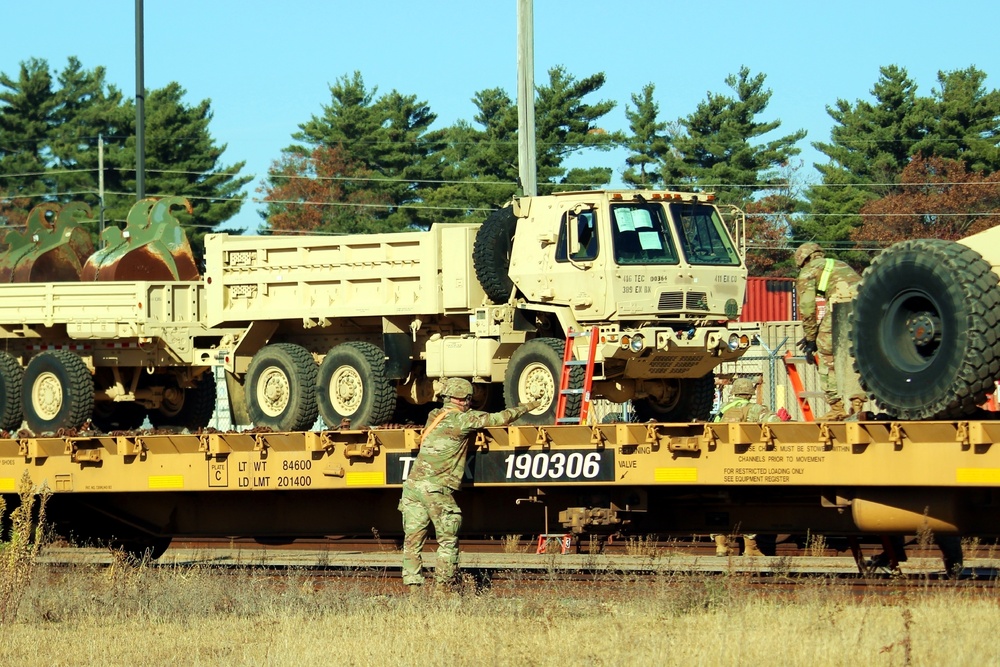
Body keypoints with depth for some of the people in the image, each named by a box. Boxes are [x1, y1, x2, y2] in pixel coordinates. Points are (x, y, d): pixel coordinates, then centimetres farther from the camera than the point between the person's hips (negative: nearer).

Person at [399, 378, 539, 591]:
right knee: (448, 542, 5)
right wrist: (526, 407, 17)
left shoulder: (434, 416, 16)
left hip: (413, 484, 6)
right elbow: (500, 419, 3)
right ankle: (443, 586, 3)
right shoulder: (462, 419, -2)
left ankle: (413, 585, 1)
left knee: (412, 541, 5)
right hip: (436, 488, -6)